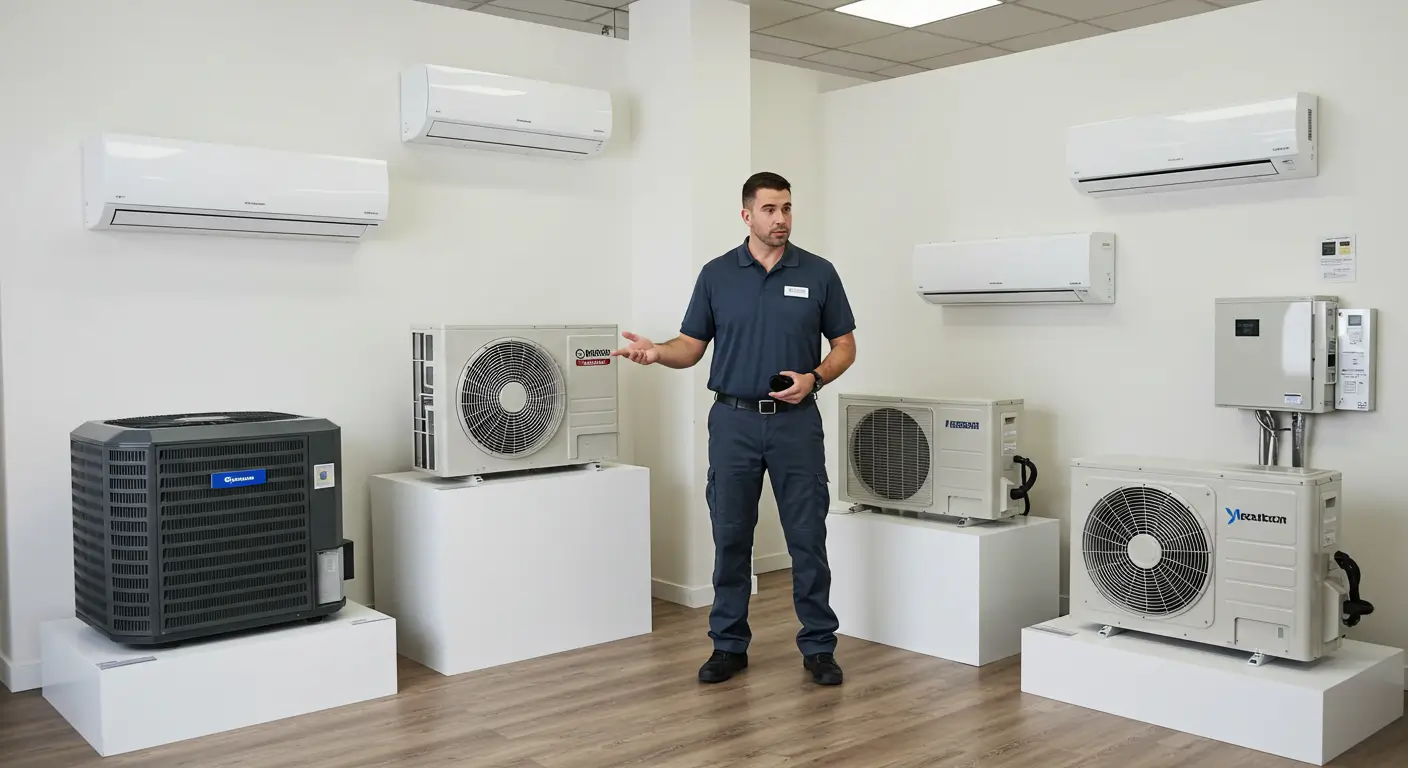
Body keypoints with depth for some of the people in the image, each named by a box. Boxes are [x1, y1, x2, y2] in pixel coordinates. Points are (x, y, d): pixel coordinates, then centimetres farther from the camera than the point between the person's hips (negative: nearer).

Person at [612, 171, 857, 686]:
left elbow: (845, 347, 5)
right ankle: (729, 644, 18)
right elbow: (692, 346, 5)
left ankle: (818, 646, 14)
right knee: (731, 537, 6)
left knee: (808, 538, 2)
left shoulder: (818, 273, 1)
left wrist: (813, 378, -14)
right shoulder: (717, 275, 3)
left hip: (796, 421, 0)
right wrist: (655, 352, -17)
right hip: (734, 420, 1)